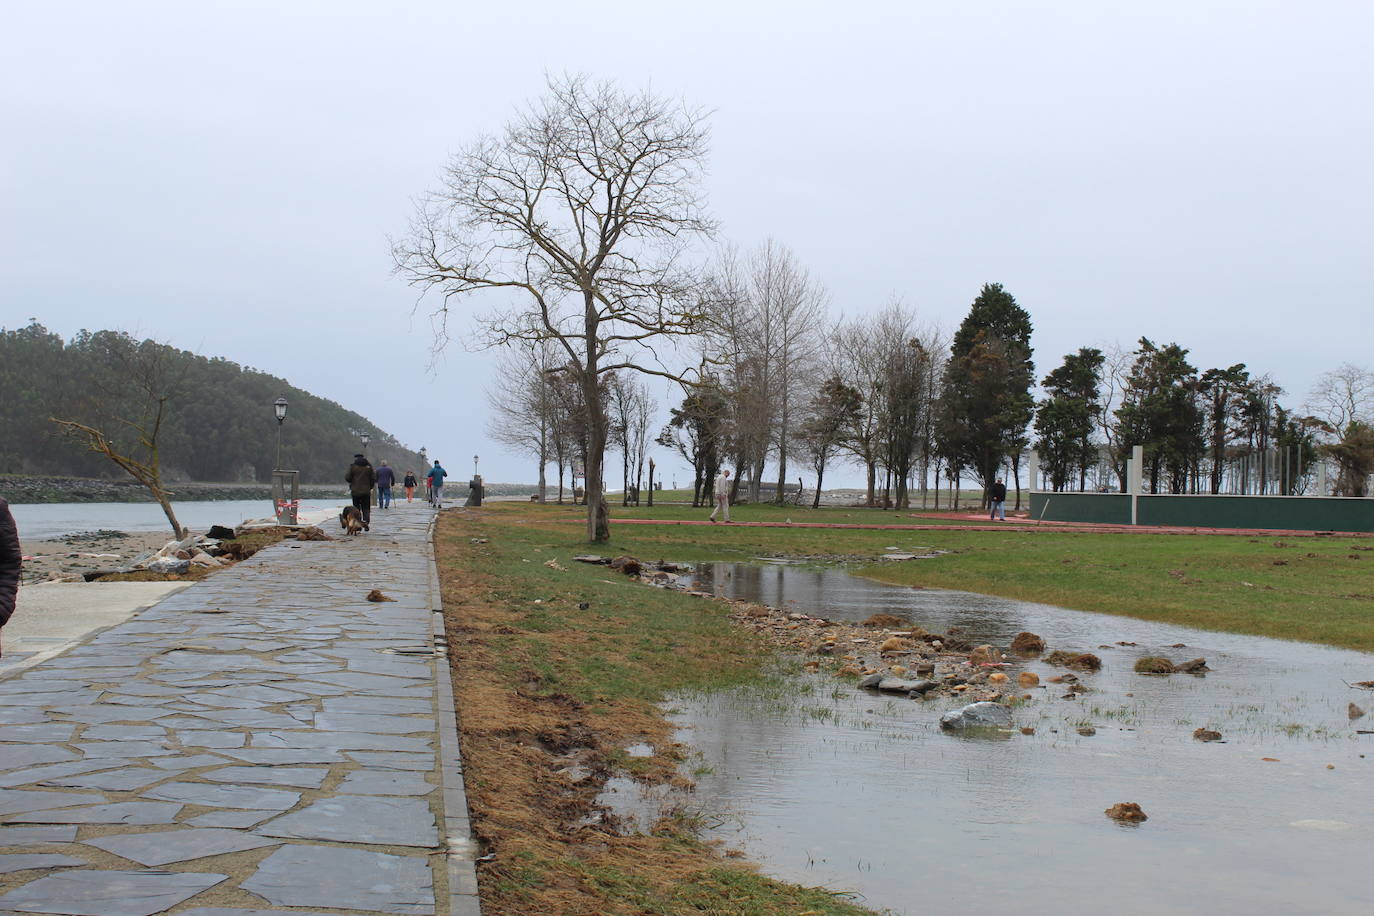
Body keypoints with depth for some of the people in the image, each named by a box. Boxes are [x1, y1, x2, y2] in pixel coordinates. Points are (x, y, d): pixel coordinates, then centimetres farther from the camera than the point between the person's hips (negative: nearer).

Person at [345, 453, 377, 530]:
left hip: (355, 491, -1)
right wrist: (370, 487, 14)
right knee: (366, 509, 6)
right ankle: (366, 521, -16)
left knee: (356, 509, 8)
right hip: (366, 491, 1)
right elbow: (373, 478, 0)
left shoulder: (352, 466, -5)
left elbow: (348, 478, -6)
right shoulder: (369, 466, 1)